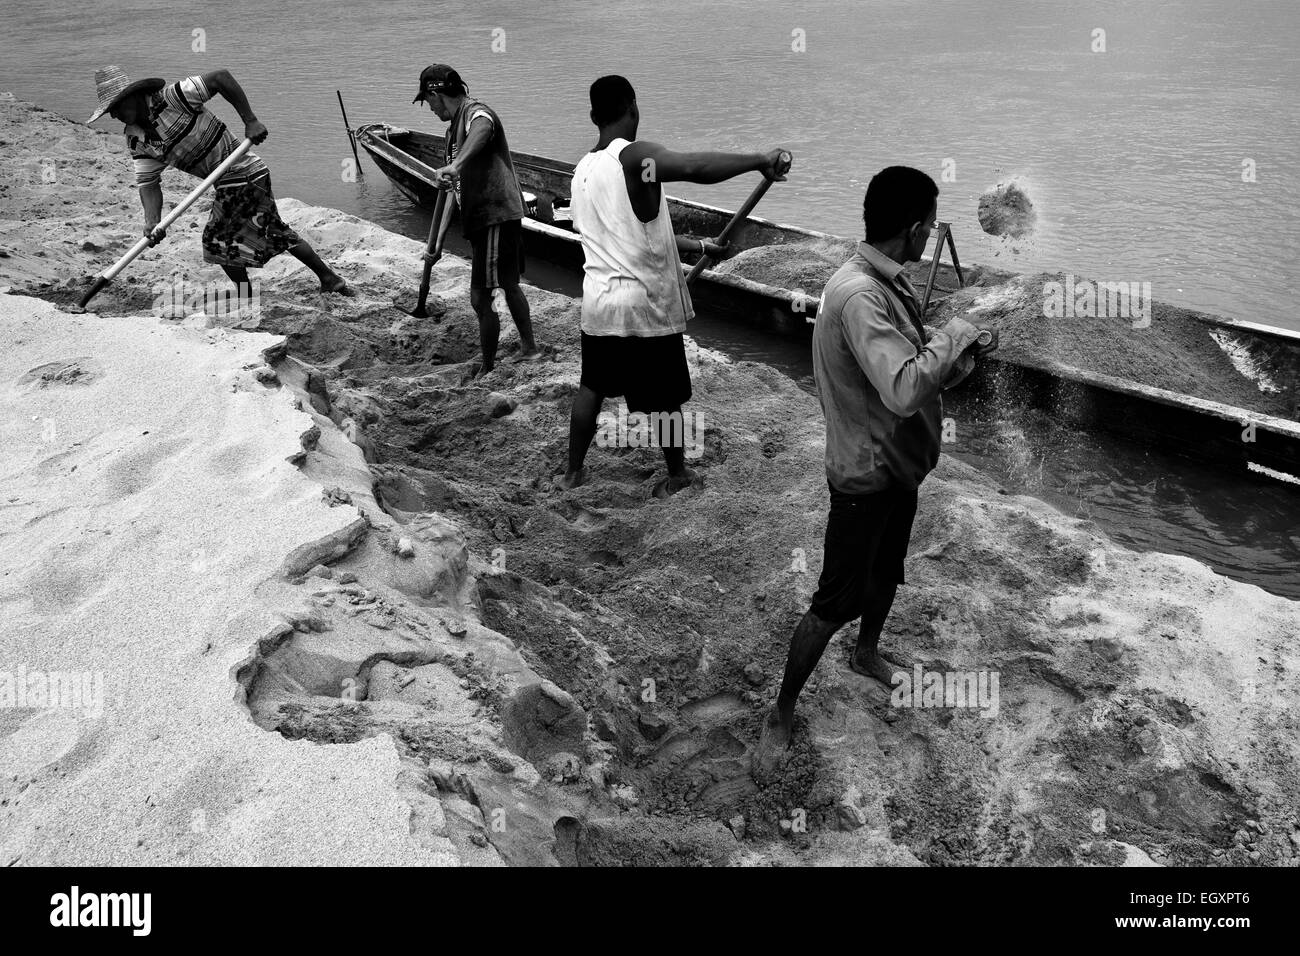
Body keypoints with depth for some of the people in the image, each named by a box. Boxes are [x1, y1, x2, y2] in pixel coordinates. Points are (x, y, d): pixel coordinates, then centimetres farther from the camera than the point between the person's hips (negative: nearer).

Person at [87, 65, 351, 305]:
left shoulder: (170, 97, -21)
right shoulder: (136, 139, 2)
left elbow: (220, 77, -25)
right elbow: (148, 182, -3)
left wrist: (250, 121, -26)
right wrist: (152, 222, -19)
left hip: (242, 174, -9)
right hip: (226, 183, 9)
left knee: (220, 239, -4)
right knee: (275, 231, 19)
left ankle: (247, 301, 12)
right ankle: (329, 278, 31)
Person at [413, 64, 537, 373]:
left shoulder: (477, 114, -12)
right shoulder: (454, 126, 18)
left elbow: (481, 131, -40)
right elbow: (455, 187, 20)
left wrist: (454, 166, -58)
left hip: (496, 216, -11)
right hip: (494, 217, 11)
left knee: (480, 299, -8)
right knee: (509, 286, 23)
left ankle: (488, 371, 1)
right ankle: (529, 348, 39)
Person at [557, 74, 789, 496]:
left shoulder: (583, 170, 9)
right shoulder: (634, 156, -16)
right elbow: (694, 166, -37)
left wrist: (696, 245, 21)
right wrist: (760, 159, -31)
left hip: (599, 300, 7)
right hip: (646, 304, -6)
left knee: (591, 386, 22)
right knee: (664, 399, 11)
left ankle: (573, 471, 32)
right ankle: (678, 475, 28)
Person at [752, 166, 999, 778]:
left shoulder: (890, 284, 3)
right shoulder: (859, 296, -29)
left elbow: (919, 373, 11)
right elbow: (903, 391, -40)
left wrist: (964, 351, -7)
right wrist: (953, 334, -25)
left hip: (899, 464, 10)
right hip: (865, 474, -9)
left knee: (887, 571, 27)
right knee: (836, 602, 0)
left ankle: (867, 654, 53)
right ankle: (782, 714, 16)